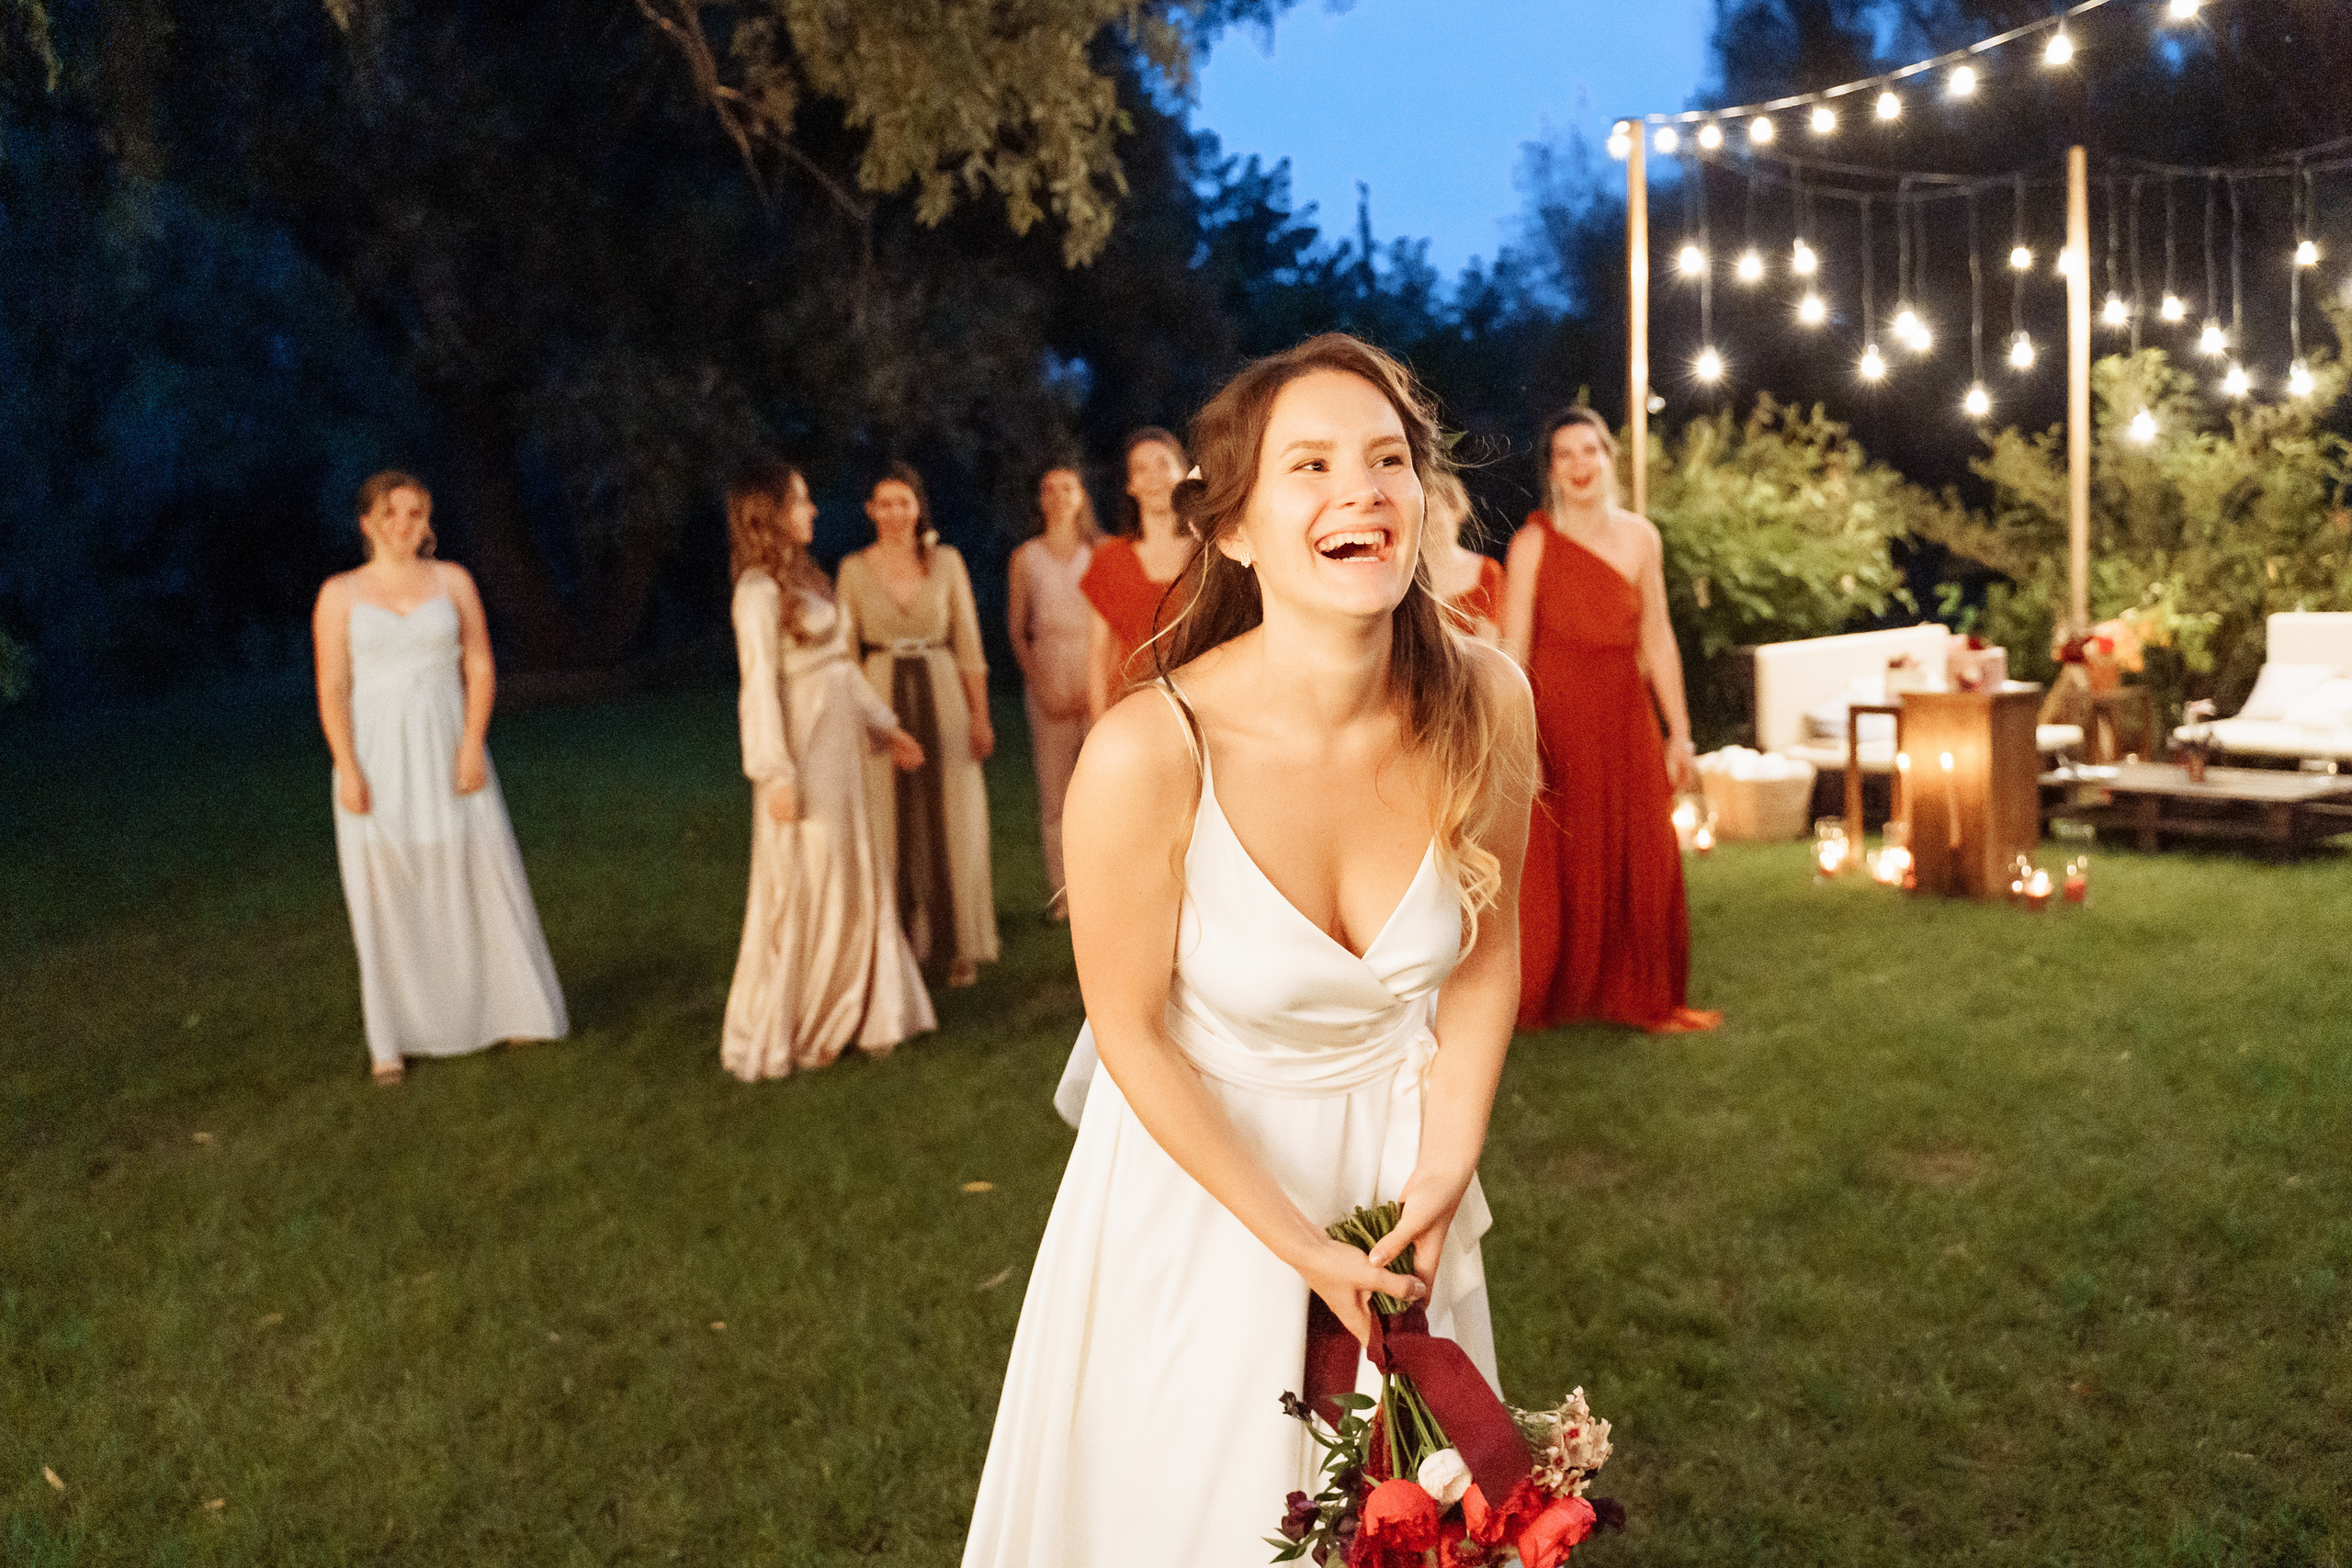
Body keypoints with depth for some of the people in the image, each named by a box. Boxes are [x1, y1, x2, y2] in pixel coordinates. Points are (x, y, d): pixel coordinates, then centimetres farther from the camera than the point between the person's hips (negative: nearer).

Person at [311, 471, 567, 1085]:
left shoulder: (453, 581, 5)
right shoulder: (340, 594, 2)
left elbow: (481, 668, 2)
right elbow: (332, 688, -2)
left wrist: (473, 746, -9)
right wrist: (347, 770, -11)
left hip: (448, 752, 1)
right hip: (377, 756, -1)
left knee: (481, 877, 4)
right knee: (384, 896, 2)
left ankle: (508, 1010, 19)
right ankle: (391, 1041, 9)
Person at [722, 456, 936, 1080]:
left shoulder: (804, 578, 14)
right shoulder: (759, 591, -12)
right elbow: (761, 685, -17)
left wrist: (885, 726, 18)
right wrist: (776, 773, -21)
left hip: (840, 749, 9)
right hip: (802, 755, -9)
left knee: (853, 884, 13)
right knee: (802, 892, 0)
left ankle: (841, 1020, 24)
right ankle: (781, 1037, 14)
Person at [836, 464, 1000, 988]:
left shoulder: (947, 562, 2)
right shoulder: (854, 569, 2)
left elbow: (968, 643, 3)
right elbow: (845, 651, 5)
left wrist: (981, 716, -1)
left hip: (943, 696, 0)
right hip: (882, 699, 0)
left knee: (951, 824, 2)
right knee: (892, 828, 2)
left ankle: (955, 946, 13)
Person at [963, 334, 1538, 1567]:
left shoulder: (1483, 705, -20)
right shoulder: (1146, 755, -32)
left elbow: (1488, 950, -3)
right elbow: (1132, 1032, -18)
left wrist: (1446, 1169, -7)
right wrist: (1302, 1248, -14)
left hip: (1398, 1155, 3)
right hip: (1203, 1165, -3)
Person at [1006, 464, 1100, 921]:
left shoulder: (1102, 553, 6)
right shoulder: (1026, 558, 9)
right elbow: (1016, 630, 8)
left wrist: (1096, 687, -8)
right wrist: (1043, 688, -3)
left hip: (1097, 673, -1)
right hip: (1049, 680, 1)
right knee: (1054, 785, -1)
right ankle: (1062, 894, 6)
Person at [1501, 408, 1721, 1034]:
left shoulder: (1640, 537, 4)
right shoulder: (1534, 542, -8)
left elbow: (1657, 639, 9)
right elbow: (1513, 647, -11)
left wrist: (1679, 731, 9)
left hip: (1625, 714, 4)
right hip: (1555, 713, -4)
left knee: (1643, 861, 6)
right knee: (1554, 865, 1)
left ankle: (1644, 999, 21)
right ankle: (1531, 1001, 19)